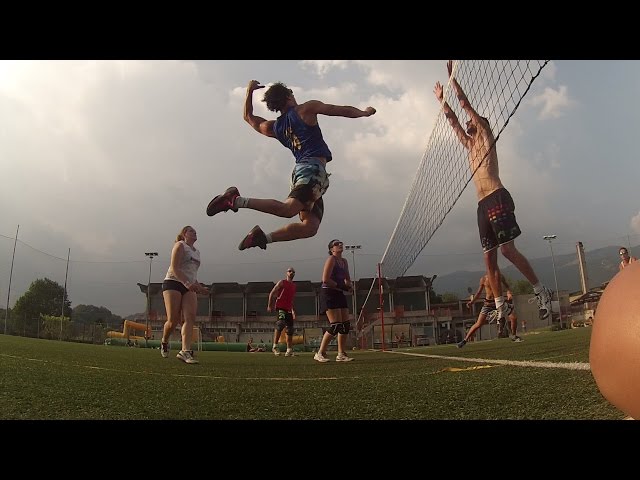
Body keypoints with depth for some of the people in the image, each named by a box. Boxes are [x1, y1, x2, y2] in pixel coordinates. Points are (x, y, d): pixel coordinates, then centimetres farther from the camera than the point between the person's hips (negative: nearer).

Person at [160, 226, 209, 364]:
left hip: (189, 287, 6)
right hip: (173, 283, -6)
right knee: (173, 320, -8)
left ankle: (185, 351, -20)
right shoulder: (180, 245, 1)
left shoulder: (197, 252, 25)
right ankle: (164, 342, 22)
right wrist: (187, 283, -24)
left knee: (190, 318, -13)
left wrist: (200, 288, 16)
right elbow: (174, 268, -12)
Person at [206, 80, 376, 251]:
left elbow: (249, 117, 40)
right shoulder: (307, 109, 7)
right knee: (288, 209, -26)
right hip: (313, 168, -8)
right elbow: (343, 110, 12)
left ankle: (263, 237, -6)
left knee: (310, 227, 0)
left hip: (300, 169, 8)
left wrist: (249, 91, 41)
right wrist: (365, 112, 27)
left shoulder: (274, 127, 22)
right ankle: (236, 200, -31)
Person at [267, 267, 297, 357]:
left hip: (288, 309, 8)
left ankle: (289, 350, 14)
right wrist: (270, 305, -9)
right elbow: (272, 293, -3)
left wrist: (292, 310, 24)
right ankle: (275, 346, -21)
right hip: (280, 307, -8)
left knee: (290, 330, 6)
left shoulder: (294, 285, 18)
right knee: (281, 323, -29)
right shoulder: (282, 282, -1)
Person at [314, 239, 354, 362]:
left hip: (339, 294, 9)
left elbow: (348, 279, 19)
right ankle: (320, 354, -2)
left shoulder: (344, 261, 15)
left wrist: (348, 285, -4)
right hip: (329, 294, -9)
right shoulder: (331, 259, -8)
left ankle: (341, 354, 14)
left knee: (346, 325, 5)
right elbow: (325, 279, -18)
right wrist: (340, 286, -16)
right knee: (335, 325, -12)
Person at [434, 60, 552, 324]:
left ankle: (541, 291, -6)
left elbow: (466, 105, 4)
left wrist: (452, 77, 7)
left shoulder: (486, 136, 9)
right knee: (489, 258, 2)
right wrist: (442, 100, 37)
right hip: (483, 204, 8)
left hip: (497, 198, -8)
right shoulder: (470, 145, 27)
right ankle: (500, 306, 3)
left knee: (508, 249, -14)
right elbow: (453, 121, 33)